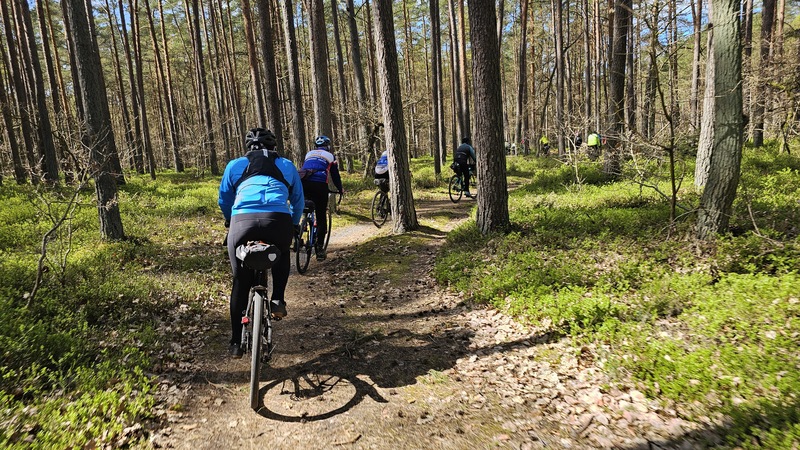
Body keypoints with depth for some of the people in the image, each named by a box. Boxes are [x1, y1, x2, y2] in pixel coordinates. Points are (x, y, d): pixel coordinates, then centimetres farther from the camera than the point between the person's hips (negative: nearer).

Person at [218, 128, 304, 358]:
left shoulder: (235, 165, 25)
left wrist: (231, 222, 51)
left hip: (243, 221, 0)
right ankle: (278, 300, 18)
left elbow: (224, 200, 31)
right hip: (279, 221, 0)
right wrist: (294, 226, 48)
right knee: (282, 255, 35)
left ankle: (236, 342, 23)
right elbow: (298, 201, 32)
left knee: (240, 283, 18)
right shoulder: (286, 165, 25)